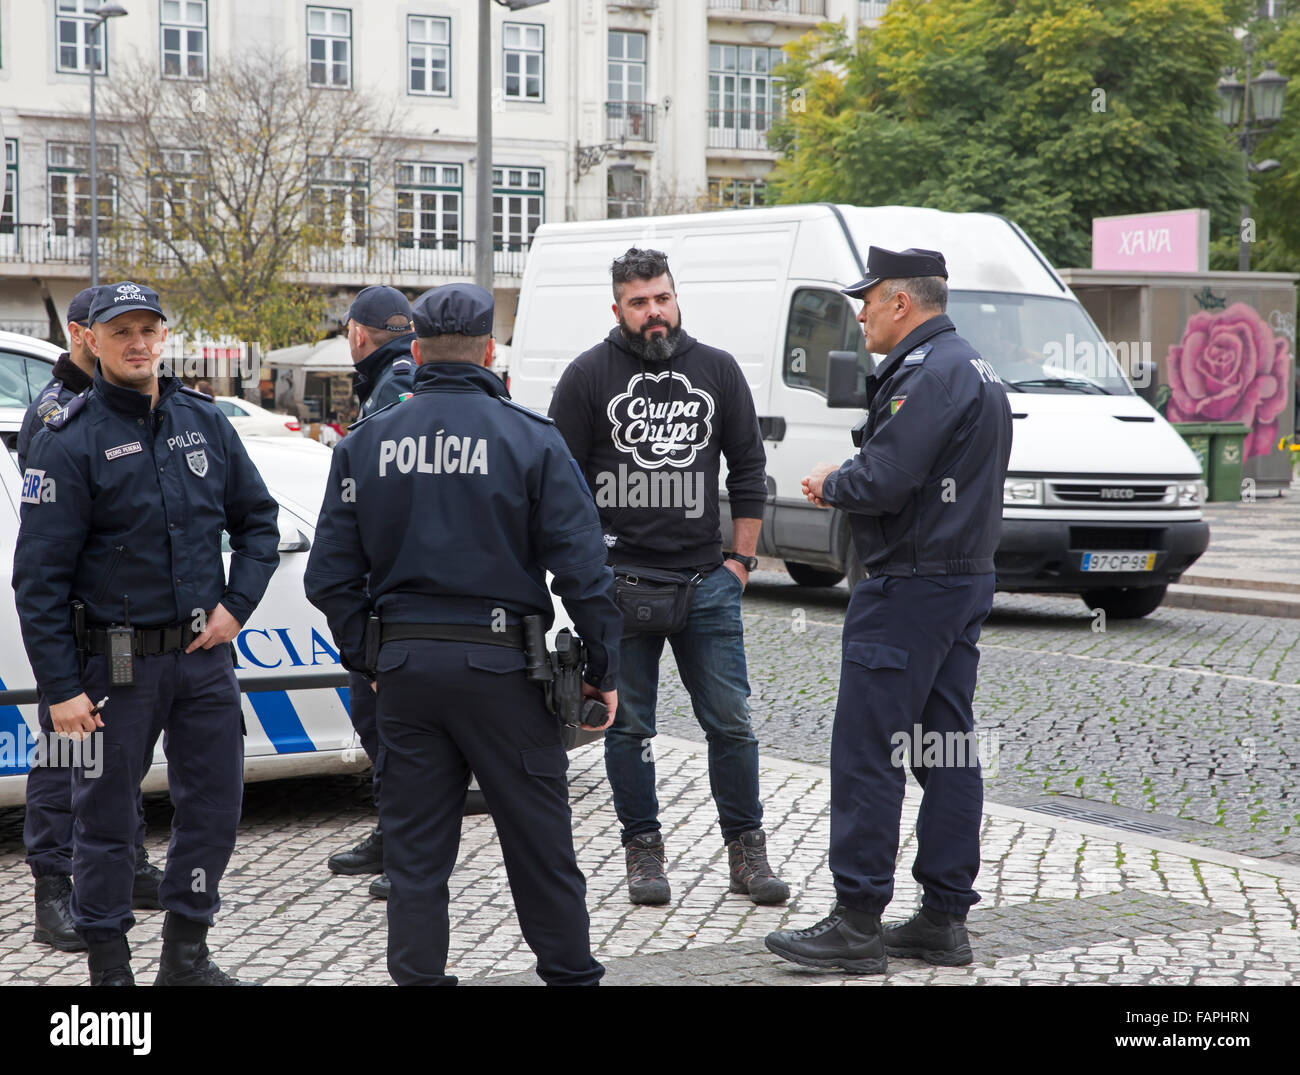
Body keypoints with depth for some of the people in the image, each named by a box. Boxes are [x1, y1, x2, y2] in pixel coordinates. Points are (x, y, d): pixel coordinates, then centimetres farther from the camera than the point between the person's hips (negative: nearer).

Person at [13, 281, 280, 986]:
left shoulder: (204, 421, 6)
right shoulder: (68, 442, -8)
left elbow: (258, 518, 17)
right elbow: (39, 576, -10)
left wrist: (236, 605, 2)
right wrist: (60, 687, -14)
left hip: (204, 654, 5)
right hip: (115, 661, -5)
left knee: (214, 806, 9)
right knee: (106, 819, 3)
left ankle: (185, 958, 24)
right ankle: (109, 966, 16)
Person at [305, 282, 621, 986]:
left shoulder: (366, 442, 3)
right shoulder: (530, 439, -5)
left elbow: (330, 575, 3)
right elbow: (583, 568, -8)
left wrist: (364, 658, 14)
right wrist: (602, 670, 1)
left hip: (403, 663, 2)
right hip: (500, 664, -2)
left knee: (415, 848, 11)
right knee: (539, 838, 9)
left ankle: (419, 976, 16)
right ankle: (570, 972, 19)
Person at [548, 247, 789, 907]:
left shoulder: (717, 370, 9)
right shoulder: (589, 376, 2)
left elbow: (748, 469, 13)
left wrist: (741, 560, 7)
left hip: (707, 581, 1)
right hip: (619, 581, -1)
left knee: (731, 722, 2)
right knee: (628, 726, 5)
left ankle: (746, 849, 12)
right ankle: (643, 849, 17)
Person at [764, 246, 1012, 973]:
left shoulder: (928, 374, -16)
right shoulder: (978, 370, 17)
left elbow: (883, 482, -24)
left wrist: (830, 483, -4)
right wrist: (844, 481, 9)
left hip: (910, 589, -10)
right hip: (968, 580, 10)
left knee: (866, 754, -6)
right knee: (949, 750, 10)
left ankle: (858, 922, -3)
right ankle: (946, 918, 14)